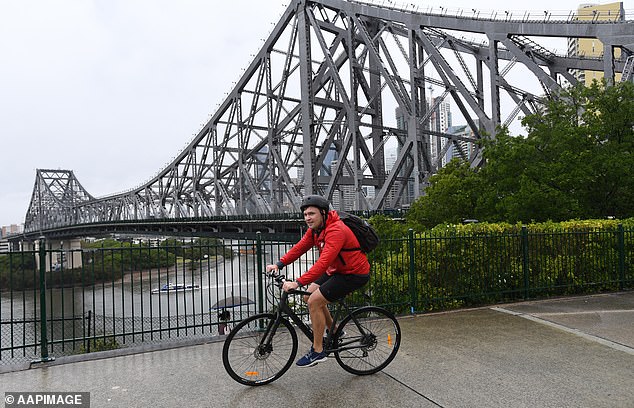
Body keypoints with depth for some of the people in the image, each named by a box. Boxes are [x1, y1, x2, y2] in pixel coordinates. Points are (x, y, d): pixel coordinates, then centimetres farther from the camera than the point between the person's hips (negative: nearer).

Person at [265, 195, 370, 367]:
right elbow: (300, 247, 1)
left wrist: (298, 283, -40)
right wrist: (279, 264, -12)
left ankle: (317, 351, 0)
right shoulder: (315, 229, 1)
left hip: (354, 274, -9)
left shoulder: (335, 231, -29)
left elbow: (323, 262, -37)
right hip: (337, 269, 9)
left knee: (314, 301, -15)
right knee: (309, 296, 8)